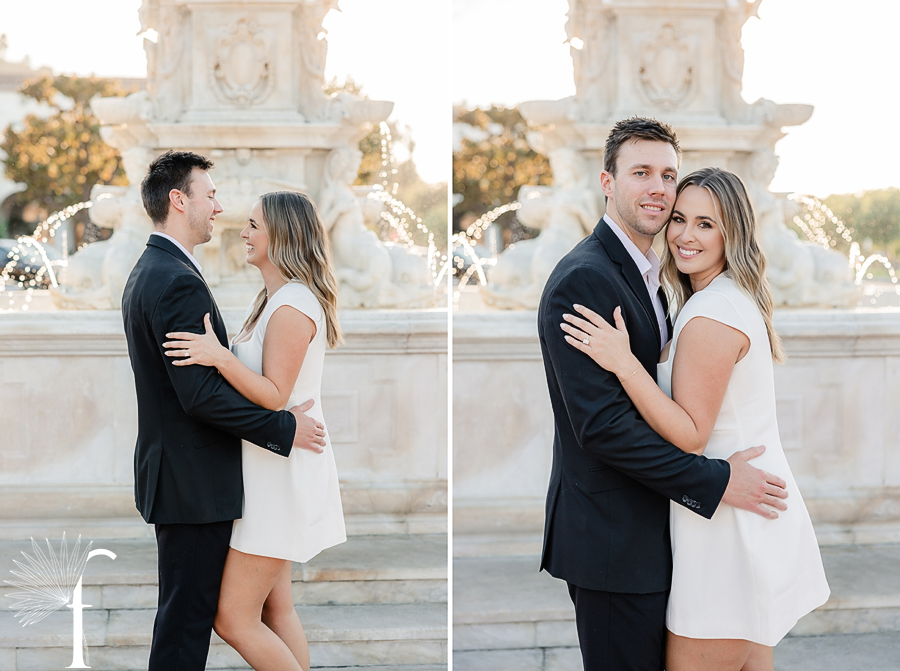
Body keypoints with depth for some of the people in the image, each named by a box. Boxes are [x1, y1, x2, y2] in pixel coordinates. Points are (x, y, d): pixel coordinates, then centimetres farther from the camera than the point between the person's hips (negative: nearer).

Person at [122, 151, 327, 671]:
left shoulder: (146, 273, 14)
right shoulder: (179, 282, -20)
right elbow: (202, 392, -25)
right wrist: (284, 428, -19)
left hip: (171, 470, 11)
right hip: (195, 483, -11)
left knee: (183, 612, 17)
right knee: (188, 615, -4)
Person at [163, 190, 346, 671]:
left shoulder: (292, 307, -20)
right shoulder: (275, 298, 13)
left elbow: (274, 396, -23)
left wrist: (219, 357, -33)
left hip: (281, 469, -11)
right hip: (275, 463, 11)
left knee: (233, 618, -8)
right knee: (275, 605, 14)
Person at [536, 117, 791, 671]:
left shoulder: (646, 275, 14)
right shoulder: (582, 279, -18)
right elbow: (601, 423, -25)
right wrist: (716, 481, -23)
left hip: (649, 529, 10)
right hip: (612, 537, -10)